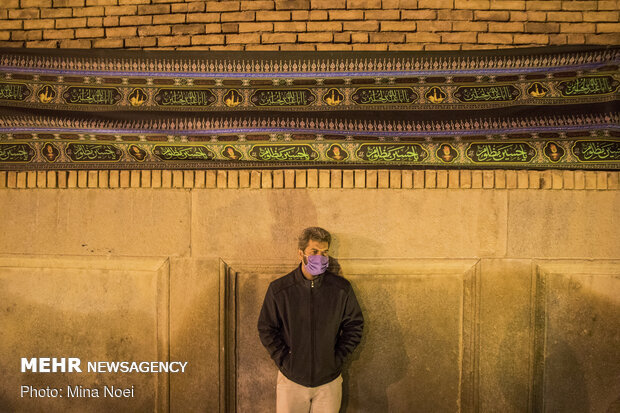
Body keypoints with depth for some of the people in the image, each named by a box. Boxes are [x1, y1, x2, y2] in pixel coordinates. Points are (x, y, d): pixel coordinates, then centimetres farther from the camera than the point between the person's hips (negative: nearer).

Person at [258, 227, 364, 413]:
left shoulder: (341, 288, -6)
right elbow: (266, 329, -1)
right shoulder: (279, 289, -9)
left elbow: (354, 325, 3)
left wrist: (338, 357, -2)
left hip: (329, 380, 1)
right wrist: (284, 360, -7)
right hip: (291, 379, 0)